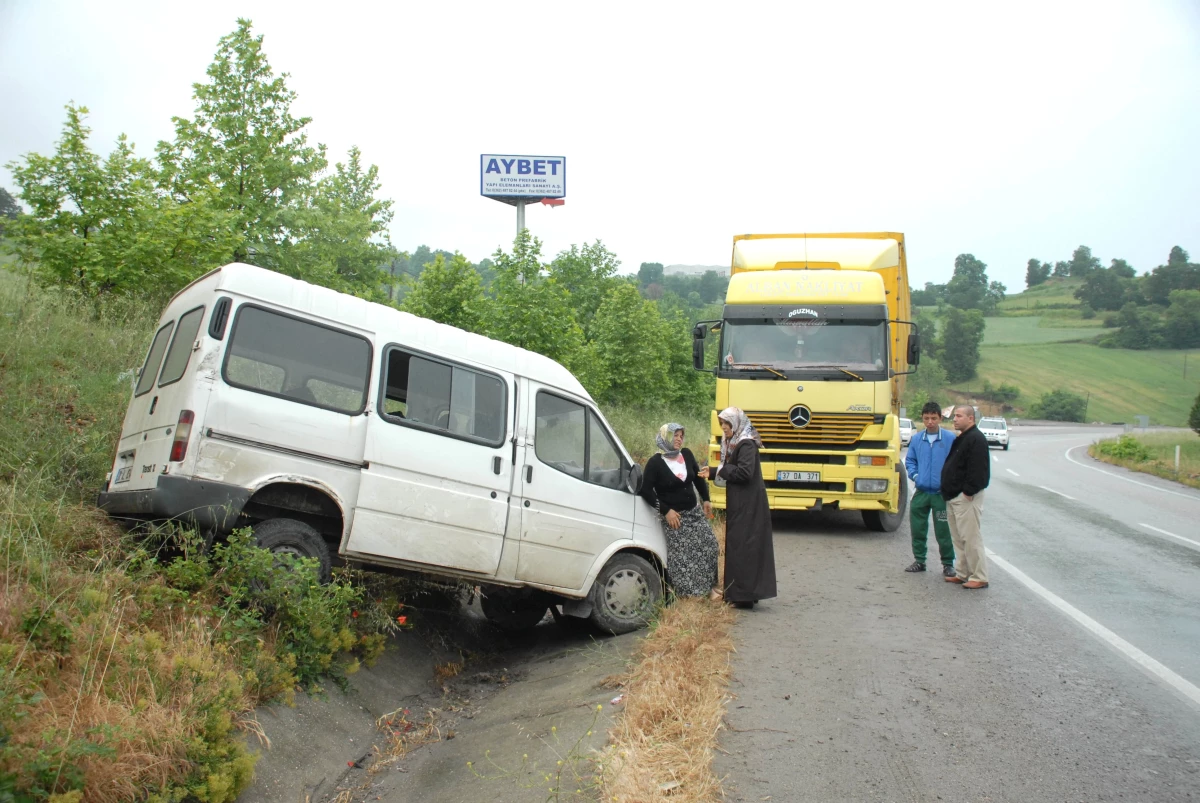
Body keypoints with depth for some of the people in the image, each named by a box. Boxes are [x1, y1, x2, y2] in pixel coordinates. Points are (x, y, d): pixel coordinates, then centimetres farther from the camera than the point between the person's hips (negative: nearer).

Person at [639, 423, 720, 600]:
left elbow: (698, 478, 15)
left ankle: (710, 587, 20)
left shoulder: (686, 454, 0)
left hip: (694, 512, 6)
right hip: (673, 516, -6)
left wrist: (706, 500, 11)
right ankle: (687, 595, 4)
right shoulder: (655, 462, -15)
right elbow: (646, 490, -15)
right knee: (681, 557, -7)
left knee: (710, 547, 6)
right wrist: (666, 511, -17)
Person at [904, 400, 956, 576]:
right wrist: (914, 475, 0)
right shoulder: (916, 439, 6)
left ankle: (948, 564, 16)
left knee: (943, 530, 2)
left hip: (942, 493, -4)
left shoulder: (950, 439, -6)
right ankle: (919, 560, 24)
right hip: (921, 492, 4)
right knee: (918, 528, 10)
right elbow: (909, 460, 15)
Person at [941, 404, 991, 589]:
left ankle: (979, 577, -2)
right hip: (954, 496, 11)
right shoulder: (961, 438, 18)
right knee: (958, 537, 15)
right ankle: (963, 573, 23)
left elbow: (978, 470, -22)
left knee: (970, 537, -8)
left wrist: (968, 491, -21)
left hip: (966, 497, -11)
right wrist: (948, 492, 18)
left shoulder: (976, 439, -14)